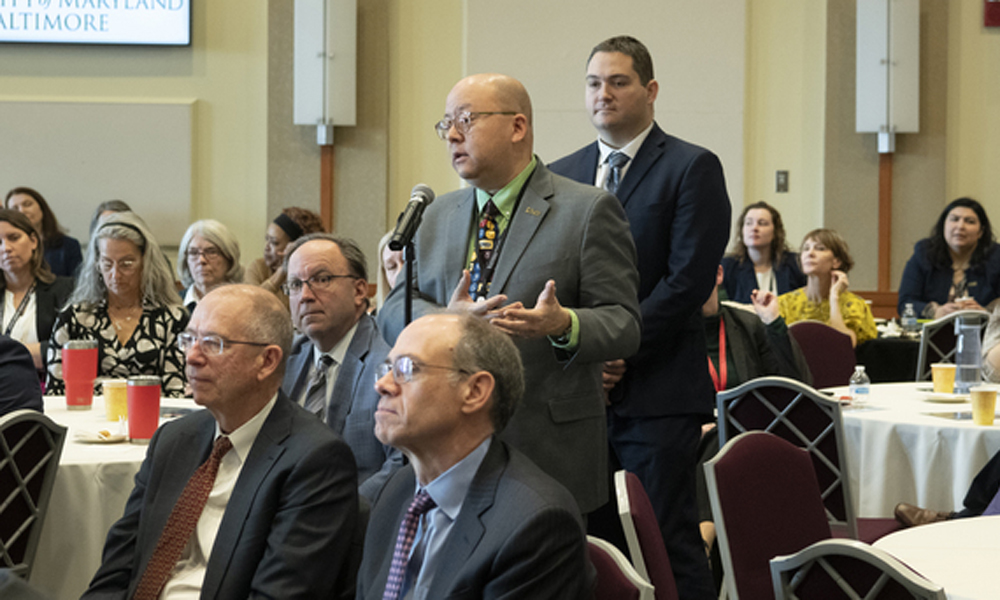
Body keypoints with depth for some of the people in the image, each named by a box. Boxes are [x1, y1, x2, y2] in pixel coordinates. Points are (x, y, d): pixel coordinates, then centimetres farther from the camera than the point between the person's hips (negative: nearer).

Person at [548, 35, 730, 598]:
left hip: (657, 395, -5)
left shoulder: (693, 168, -1)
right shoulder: (562, 175, 15)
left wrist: (618, 348, -13)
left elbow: (688, 279, -10)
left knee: (668, 542, -2)